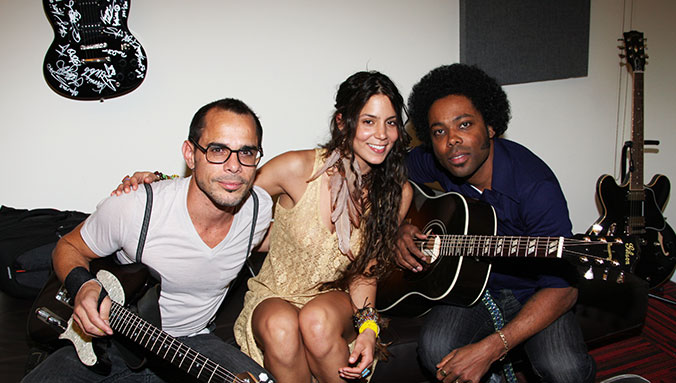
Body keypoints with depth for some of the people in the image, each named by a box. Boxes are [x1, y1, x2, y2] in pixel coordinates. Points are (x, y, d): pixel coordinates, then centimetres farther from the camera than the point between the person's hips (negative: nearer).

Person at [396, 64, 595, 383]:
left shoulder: (535, 186, -25)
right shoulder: (433, 162, -9)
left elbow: (564, 288, -27)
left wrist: (490, 349, -34)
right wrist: (399, 229, -10)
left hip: (532, 293, -3)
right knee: (436, 351, -25)